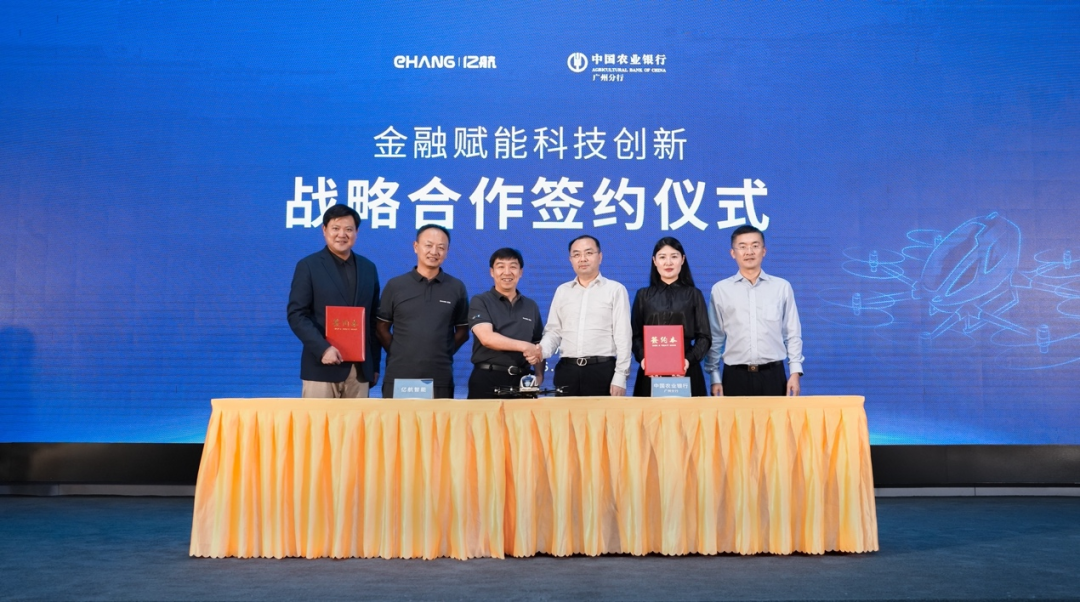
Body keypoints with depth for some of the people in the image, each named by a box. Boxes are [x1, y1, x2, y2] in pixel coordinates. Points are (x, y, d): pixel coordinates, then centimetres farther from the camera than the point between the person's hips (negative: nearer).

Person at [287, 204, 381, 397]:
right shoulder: (308, 266, 1)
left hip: (360, 369, 4)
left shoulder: (368, 268, 13)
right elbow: (296, 315, -5)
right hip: (322, 367, -3)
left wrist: (375, 365, 11)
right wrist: (322, 348, -18)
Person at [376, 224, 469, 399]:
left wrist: (443, 354, 3)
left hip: (440, 378, 0)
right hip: (398, 376, 0)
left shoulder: (457, 288, 6)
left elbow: (462, 331, 12)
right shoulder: (395, 285, 5)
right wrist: (397, 353, 2)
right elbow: (381, 327, 10)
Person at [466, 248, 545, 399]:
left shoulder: (531, 306, 14)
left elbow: (538, 346, 17)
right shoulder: (480, 302, 1)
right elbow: (487, 338, -13)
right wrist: (524, 346, -14)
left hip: (522, 380, 3)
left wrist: (539, 375, 0)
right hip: (487, 379, -3)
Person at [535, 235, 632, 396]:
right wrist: (542, 350, -8)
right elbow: (553, 331, 13)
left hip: (602, 370, -3)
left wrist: (620, 377, -9)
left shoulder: (615, 290, 3)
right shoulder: (562, 291, 15)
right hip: (567, 370, 3)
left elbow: (623, 336, -2)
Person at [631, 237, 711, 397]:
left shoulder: (694, 294, 6)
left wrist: (689, 359, -15)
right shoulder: (643, 295, 8)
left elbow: (705, 337, 2)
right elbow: (635, 336, 5)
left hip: (686, 370, 0)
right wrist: (642, 357, -14)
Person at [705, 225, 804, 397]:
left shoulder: (782, 287, 5)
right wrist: (715, 377, 1)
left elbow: (793, 334, 7)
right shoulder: (720, 289, 3)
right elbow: (715, 337, 5)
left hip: (772, 375, 1)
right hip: (735, 376, 0)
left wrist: (795, 371, 1)